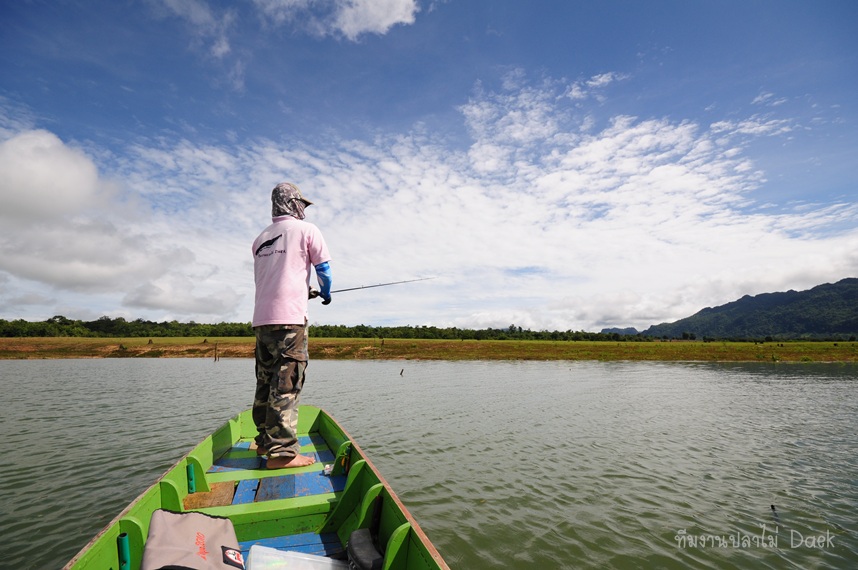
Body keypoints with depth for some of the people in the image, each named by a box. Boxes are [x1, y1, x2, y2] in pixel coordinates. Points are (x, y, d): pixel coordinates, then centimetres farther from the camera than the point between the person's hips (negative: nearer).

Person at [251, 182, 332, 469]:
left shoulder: (260, 239, 18)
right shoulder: (306, 229, 1)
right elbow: (324, 268, 2)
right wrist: (325, 293, 22)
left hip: (261, 318, 7)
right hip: (290, 317, -7)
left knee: (266, 381, 13)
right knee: (287, 383, -8)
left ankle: (265, 441, 23)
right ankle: (282, 451, -9)